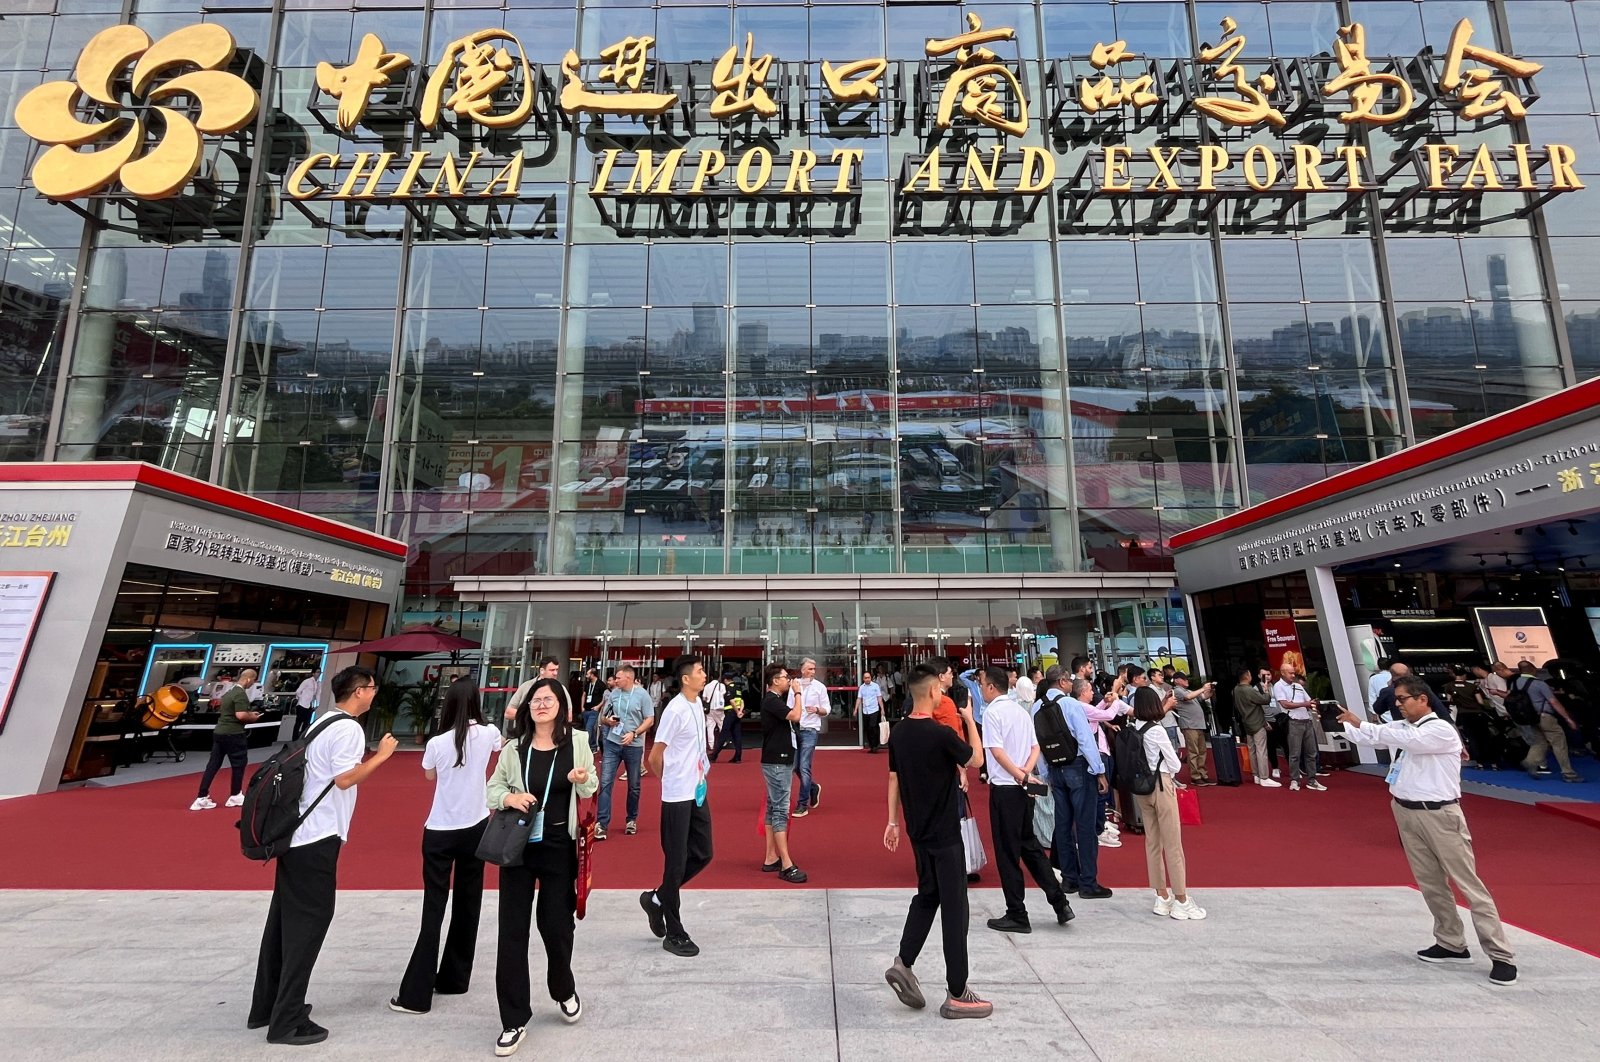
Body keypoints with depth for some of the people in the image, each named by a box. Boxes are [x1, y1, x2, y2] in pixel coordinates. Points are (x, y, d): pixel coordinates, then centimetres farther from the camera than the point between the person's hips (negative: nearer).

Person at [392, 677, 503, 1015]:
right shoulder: (488, 734, -9)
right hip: (476, 827, 2)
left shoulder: (437, 742, -14)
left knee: (434, 908, 4)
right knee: (467, 905, 15)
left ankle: (416, 993, 7)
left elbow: (429, 776, 8)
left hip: (440, 831, -2)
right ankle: (454, 978, 27)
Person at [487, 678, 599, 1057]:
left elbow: (591, 794, 2)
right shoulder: (513, 748, -3)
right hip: (517, 846, 1)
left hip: (560, 849, -1)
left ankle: (564, 991, 42)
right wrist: (508, 797, -15)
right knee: (512, 930, 4)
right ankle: (514, 1021, 22)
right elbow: (492, 788, 6)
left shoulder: (577, 745, -6)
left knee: (556, 925, 11)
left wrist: (582, 782, -21)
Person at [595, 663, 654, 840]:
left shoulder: (642, 695, -8)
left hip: (634, 746, -2)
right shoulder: (613, 694, 2)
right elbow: (602, 718, 11)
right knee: (605, 782, -4)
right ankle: (601, 823, 2)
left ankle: (632, 820, 28)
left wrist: (634, 734, -19)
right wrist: (607, 721, -12)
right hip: (612, 743, 2)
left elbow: (650, 720, -7)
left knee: (634, 785, 11)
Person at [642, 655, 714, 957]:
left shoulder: (697, 703, 5)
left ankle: (657, 898, 31)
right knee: (677, 862, 4)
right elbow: (654, 757, -15)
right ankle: (673, 934, 19)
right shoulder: (676, 710, -21)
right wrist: (671, 781, 1)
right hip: (677, 797, -8)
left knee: (702, 853, 13)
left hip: (698, 792, 8)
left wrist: (700, 770, 12)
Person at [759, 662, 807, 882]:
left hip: (778, 761, 10)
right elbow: (795, 716, -26)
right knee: (780, 810, -9)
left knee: (773, 809, 13)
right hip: (777, 762, -10)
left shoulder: (776, 699, 13)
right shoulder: (771, 700, -17)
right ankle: (786, 865, -7)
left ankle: (771, 859, 20)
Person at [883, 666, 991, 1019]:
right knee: (954, 908, 5)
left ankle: (903, 964, 19)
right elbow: (975, 758, -5)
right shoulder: (941, 734, -22)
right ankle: (957, 995, 15)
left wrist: (893, 821, 15)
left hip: (917, 830, 7)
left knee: (927, 895, 23)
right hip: (944, 832, -7)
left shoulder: (899, 732, -1)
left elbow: (893, 778, 6)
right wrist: (969, 719, 6)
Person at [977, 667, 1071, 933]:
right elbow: (1035, 747, 9)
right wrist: (1026, 772, -4)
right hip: (1024, 788, 8)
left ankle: (1017, 916, 13)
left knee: (1007, 852, 4)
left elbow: (997, 752, -21)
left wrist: (1020, 776, -16)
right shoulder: (1021, 710, 11)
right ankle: (1059, 902, 20)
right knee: (1029, 845, 20)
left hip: (1005, 788, -8)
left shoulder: (992, 712, -13)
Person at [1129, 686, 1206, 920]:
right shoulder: (1156, 730, -16)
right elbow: (1174, 764, -8)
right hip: (1161, 786, -6)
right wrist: (1169, 772, 11)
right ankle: (1181, 901, 11)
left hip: (1141, 787, 6)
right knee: (1173, 844, 3)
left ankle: (1162, 897, 23)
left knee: (1152, 842, 13)